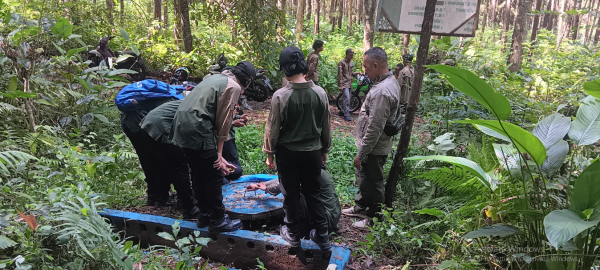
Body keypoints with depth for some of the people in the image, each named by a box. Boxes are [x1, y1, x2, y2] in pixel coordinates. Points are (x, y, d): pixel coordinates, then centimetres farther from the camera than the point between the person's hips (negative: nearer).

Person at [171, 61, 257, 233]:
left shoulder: (216, 78, 22)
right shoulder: (233, 86, -4)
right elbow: (223, 122, -7)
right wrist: (219, 155, -4)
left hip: (181, 124, 10)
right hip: (197, 129, -10)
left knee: (199, 175, 20)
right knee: (215, 177, 3)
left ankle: (205, 215, 32)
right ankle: (218, 221, 14)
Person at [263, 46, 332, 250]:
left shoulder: (280, 96, -19)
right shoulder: (320, 93, -8)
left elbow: (273, 128, -10)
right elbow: (326, 126, 2)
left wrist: (270, 153, 5)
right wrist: (325, 150, 17)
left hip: (288, 153, -3)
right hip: (313, 151, 3)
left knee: (291, 195, 14)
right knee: (313, 193, 17)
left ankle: (293, 235, 30)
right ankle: (322, 236, 24)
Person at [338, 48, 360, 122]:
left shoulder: (351, 63, 15)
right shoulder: (342, 63, -9)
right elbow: (340, 74, -12)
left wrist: (357, 73, 7)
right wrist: (340, 85, -17)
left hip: (349, 84, 8)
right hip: (344, 84, -8)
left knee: (347, 98, 11)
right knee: (347, 98, -15)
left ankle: (342, 111, 24)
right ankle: (346, 115, -13)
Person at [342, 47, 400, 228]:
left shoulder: (382, 91, -29)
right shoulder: (390, 82, 5)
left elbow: (374, 128, -28)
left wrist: (361, 154, -20)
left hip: (374, 148, -10)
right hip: (372, 145, 10)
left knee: (372, 183, 7)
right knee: (363, 177, 25)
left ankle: (374, 218, 25)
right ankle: (361, 207, 43)